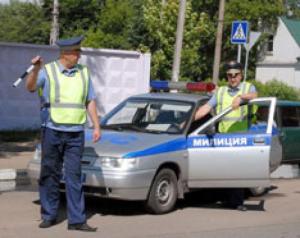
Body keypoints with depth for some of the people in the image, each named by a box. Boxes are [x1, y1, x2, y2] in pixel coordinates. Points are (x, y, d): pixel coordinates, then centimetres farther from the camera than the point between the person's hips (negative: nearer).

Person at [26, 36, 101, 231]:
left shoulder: (84, 73, 9)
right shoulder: (48, 71, -2)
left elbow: (90, 101, 13)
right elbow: (30, 87, -19)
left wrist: (97, 126, 5)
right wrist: (36, 69, -38)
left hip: (76, 133, 2)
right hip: (52, 131, -2)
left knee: (74, 176, 0)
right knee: (50, 175, 5)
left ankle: (77, 219, 0)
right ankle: (49, 215, 15)